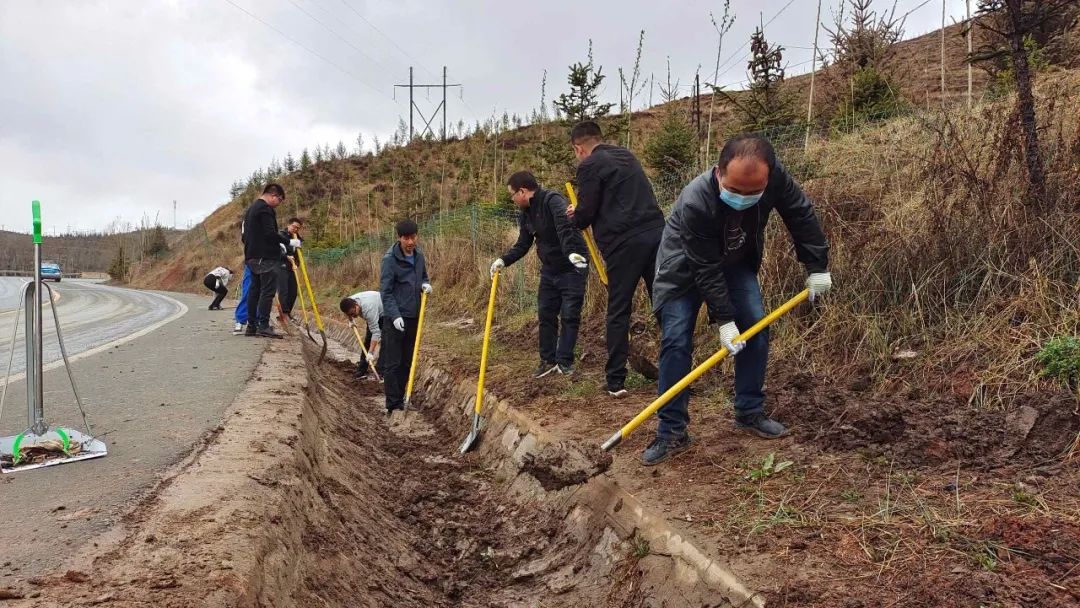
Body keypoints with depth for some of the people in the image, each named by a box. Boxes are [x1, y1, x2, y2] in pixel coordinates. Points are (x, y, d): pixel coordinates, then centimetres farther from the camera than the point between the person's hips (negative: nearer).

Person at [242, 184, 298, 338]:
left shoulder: (251, 209, 21)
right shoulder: (265, 209, -11)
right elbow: (270, 233, -21)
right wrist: (289, 242, -11)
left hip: (252, 256, 10)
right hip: (266, 257, -10)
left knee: (254, 290, 10)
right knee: (268, 291, -9)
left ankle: (251, 326, 12)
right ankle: (264, 326, -11)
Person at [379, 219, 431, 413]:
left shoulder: (418, 255, 7)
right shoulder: (390, 259, -12)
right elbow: (385, 291, -14)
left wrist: (426, 284, 0)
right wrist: (395, 315, -22)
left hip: (414, 316, 7)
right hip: (395, 318, -7)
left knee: (407, 361, 12)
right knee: (392, 363, -3)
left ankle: (400, 399, 22)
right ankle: (393, 405, 2)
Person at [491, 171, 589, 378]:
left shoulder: (552, 201, -21)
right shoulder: (525, 214, 7)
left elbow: (565, 227, -36)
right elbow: (522, 245, 11)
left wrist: (572, 252, -51)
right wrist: (504, 260, -4)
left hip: (572, 267, -8)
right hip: (549, 270, 8)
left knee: (569, 316, -4)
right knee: (546, 315, 8)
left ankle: (564, 361, 5)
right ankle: (548, 360, 17)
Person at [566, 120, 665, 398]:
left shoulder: (589, 166, -2)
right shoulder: (626, 156, 22)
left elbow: (586, 213, -3)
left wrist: (575, 218, 21)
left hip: (624, 242, -6)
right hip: (656, 233, 6)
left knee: (618, 312, 4)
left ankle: (615, 381, 7)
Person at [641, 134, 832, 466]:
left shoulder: (775, 177, -29)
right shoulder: (695, 202, -41)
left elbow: (801, 214, -10)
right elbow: (705, 271, -32)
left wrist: (817, 266, -8)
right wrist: (723, 320, -28)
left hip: (735, 262, 5)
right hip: (686, 267, -5)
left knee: (757, 331, -1)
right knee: (676, 342, -12)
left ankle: (750, 413, 16)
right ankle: (672, 432, -5)